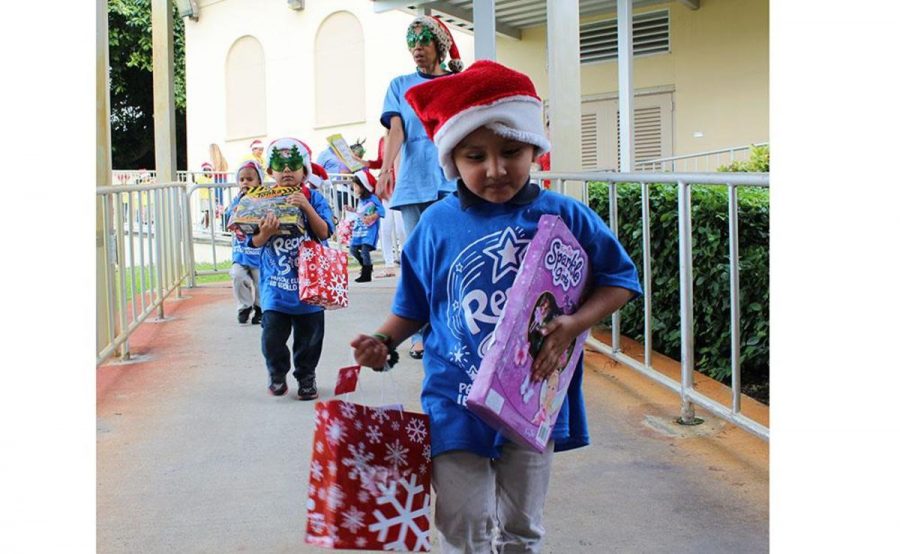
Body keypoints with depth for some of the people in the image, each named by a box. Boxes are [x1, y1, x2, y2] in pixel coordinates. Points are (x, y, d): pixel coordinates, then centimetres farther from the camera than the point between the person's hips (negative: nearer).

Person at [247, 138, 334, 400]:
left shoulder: (313, 198, -1)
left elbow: (324, 233, -10)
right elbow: (256, 242, -2)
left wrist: (307, 208, -22)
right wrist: (266, 232, -24)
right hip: (275, 283, 0)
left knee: (309, 335, 9)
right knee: (272, 336, -2)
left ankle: (306, 376, 29)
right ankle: (277, 373, 24)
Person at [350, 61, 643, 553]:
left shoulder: (564, 217, -7)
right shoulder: (437, 225, -5)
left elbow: (620, 279, 0)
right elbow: (414, 305, 7)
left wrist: (574, 324, -15)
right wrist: (383, 340, -9)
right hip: (456, 404, 0)